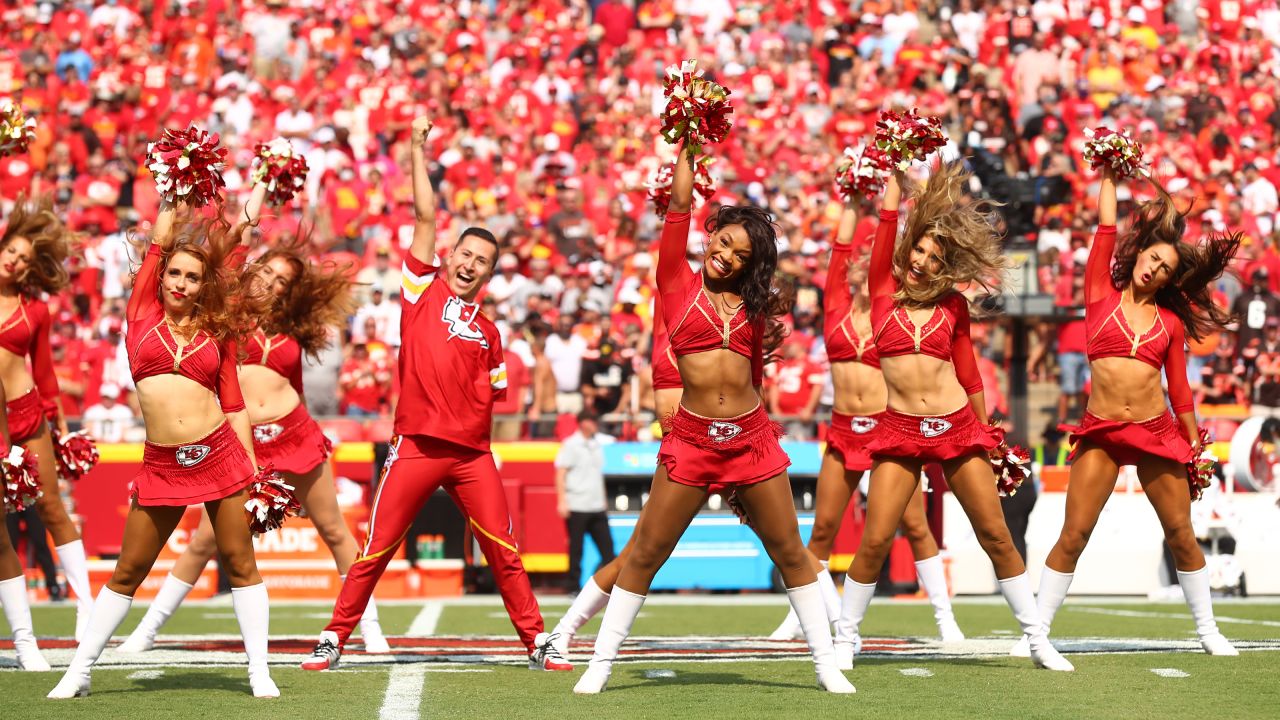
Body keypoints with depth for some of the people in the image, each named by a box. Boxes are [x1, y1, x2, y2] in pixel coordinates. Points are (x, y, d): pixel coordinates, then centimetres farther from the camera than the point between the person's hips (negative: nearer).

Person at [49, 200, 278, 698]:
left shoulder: (217, 331, 8)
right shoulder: (143, 316, 7)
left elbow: (234, 405, 8)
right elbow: (160, 239, 8)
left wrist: (254, 471, 4)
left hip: (218, 453, 0)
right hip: (161, 466, 0)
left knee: (240, 564, 2)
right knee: (127, 572, 6)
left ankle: (259, 672, 7)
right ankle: (78, 672, 13)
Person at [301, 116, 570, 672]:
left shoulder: (488, 333, 16)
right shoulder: (423, 292, 7)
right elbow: (426, 217, 2)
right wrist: (419, 150, 0)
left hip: (471, 454, 3)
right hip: (416, 446, -3)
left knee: (504, 553, 1)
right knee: (376, 551, -1)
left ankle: (538, 644, 7)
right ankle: (333, 641, 9)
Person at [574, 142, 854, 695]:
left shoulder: (751, 301, 10)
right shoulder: (678, 283, 3)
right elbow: (680, 203, -1)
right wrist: (687, 145, 0)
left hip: (753, 439, 3)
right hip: (691, 441, -3)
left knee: (790, 552, 6)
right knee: (645, 554, 0)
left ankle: (826, 663, 13)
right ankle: (601, 662, 9)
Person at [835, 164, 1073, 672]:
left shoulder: (953, 306, 8)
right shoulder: (884, 291, 4)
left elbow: (968, 371, 15)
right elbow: (887, 224, -3)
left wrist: (985, 431, 18)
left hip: (958, 428, 2)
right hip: (900, 433, -1)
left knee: (996, 536, 3)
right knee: (875, 541, -9)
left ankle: (1038, 639, 10)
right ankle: (845, 639, 7)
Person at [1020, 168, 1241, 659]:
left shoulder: (1171, 322, 8)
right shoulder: (1102, 296, 5)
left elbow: (1179, 390, 11)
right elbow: (1105, 231, 4)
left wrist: (1196, 447, 11)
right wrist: (1109, 177, 8)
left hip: (1157, 433, 2)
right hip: (1101, 434, -2)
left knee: (1181, 535, 5)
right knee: (1073, 535, -6)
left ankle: (1207, 629, 18)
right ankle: (1037, 631, 0)